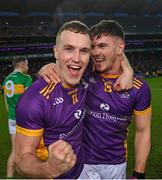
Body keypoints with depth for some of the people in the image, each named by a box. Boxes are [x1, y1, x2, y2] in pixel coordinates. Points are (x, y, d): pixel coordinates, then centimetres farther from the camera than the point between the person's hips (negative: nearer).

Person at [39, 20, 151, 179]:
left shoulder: (139, 88, -11)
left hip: (116, 165, 1)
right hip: (83, 162, 0)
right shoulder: (84, 75, -12)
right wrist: (47, 69, -27)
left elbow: (143, 132, -4)